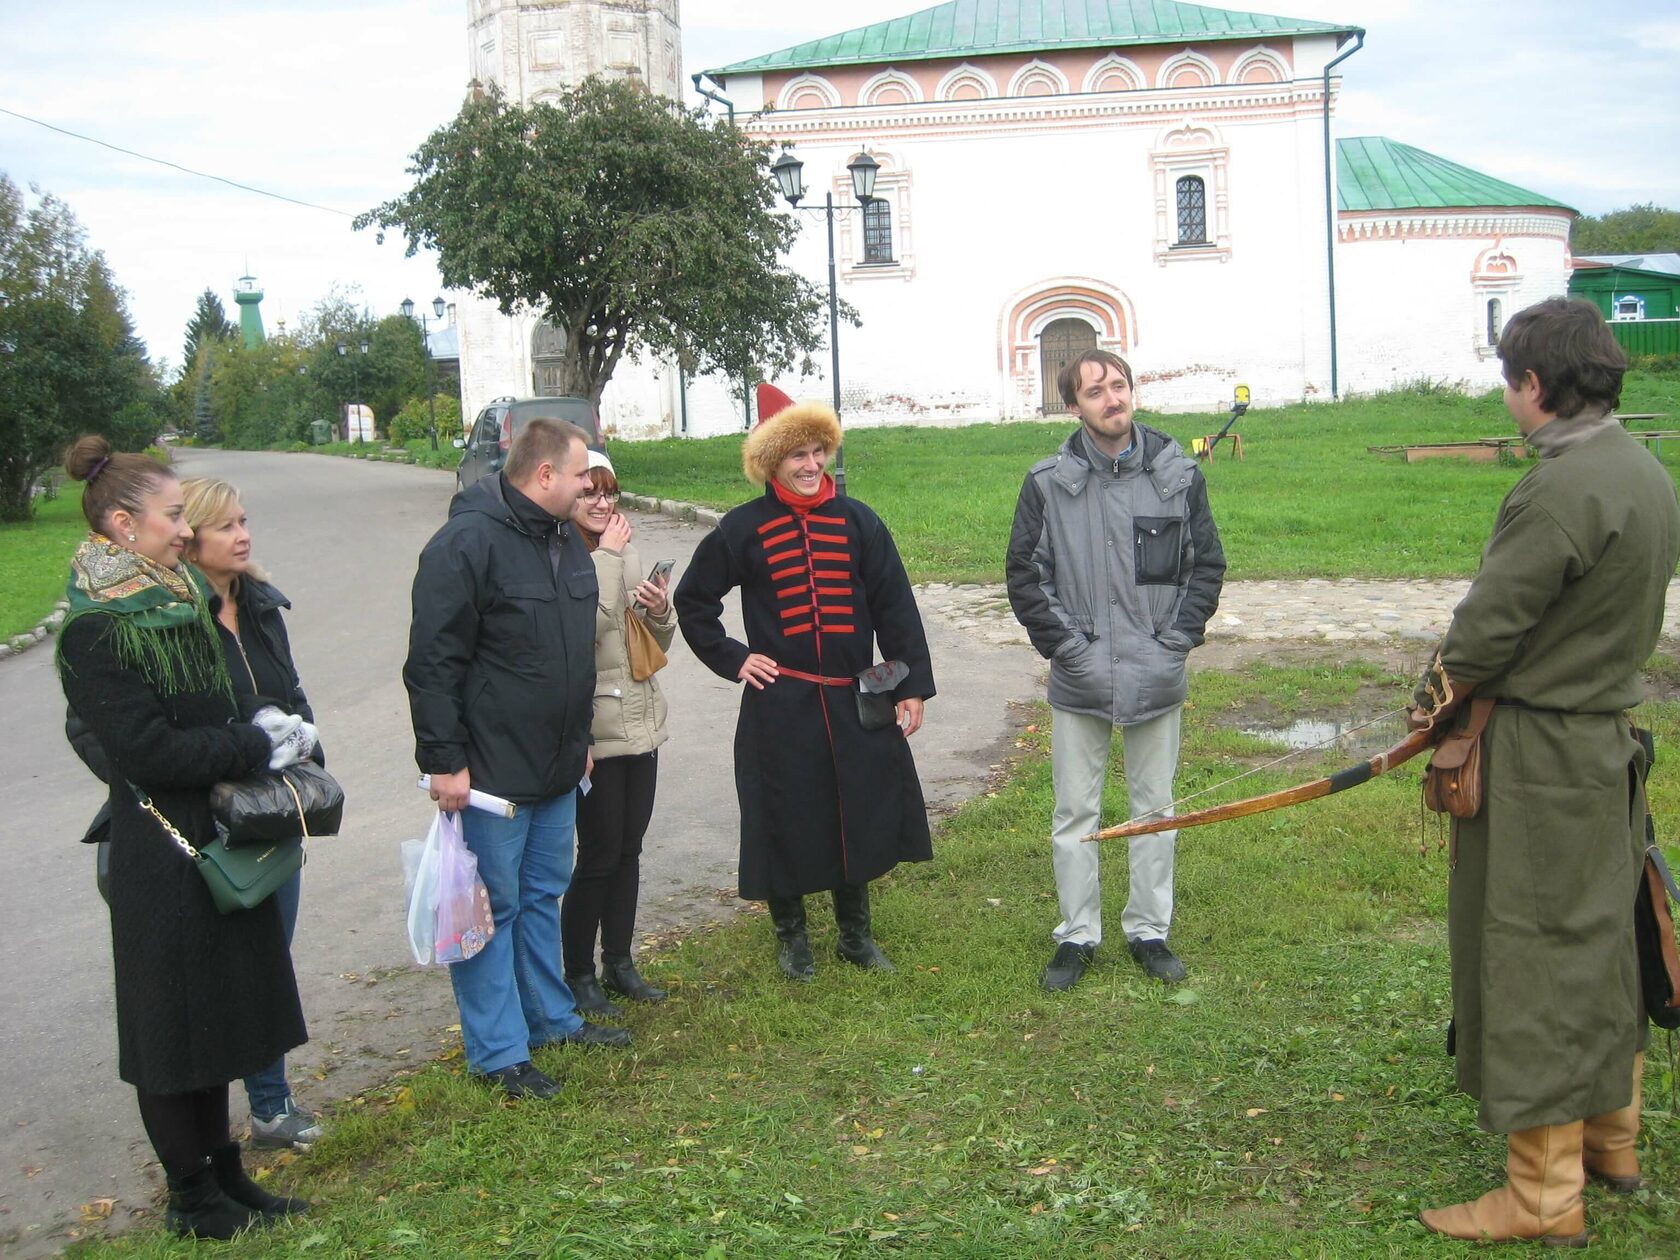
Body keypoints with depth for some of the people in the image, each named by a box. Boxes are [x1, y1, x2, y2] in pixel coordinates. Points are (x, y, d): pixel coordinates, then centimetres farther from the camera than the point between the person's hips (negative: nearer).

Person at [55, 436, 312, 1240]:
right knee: (172, 1023, 5)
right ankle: (190, 1196, 20)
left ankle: (222, 1172, 30)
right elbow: (150, 752, -22)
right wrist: (259, 745, -15)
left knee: (218, 1014, 17)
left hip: (221, 836, 8)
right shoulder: (95, 632, -17)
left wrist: (268, 736, 3)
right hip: (161, 854, -8)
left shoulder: (180, 598, 9)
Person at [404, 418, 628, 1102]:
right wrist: (444, 761, -20)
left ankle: (551, 1017, 34)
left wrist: (581, 738, 22)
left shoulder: (566, 540, 11)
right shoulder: (467, 543, -18)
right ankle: (498, 1052, 12)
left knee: (544, 895, 19)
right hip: (489, 774, -8)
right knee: (493, 906, 2)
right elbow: (433, 662, -19)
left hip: (557, 767, 8)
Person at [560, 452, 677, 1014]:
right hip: (594, 731, -7)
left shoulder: (624, 551, 10)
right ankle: (578, 973, 15)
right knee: (599, 856, 0)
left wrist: (661, 611, -6)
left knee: (628, 851, 13)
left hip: (640, 724, 7)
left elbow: (659, 642, 15)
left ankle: (619, 962, 26)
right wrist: (606, 556, -19)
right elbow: (588, 625, -28)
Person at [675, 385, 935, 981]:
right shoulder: (744, 529, -2)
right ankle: (791, 936, 25)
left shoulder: (857, 522, 2)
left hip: (854, 702, 2)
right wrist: (733, 659, 0)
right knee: (786, 822, 5)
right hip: (779, 707, -2)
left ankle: (856, 934, 28)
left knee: (860, 816, 9)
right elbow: (692, 600, 9)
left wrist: (912, 686, 0)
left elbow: (895, 608, 3)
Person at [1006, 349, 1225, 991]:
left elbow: (1207, 564, 5)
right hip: (1080, 677, -1)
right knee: (1075, 814, 7)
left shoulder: (1178, 473, -1)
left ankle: (1149, 931, 26)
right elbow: (1024, 573, 1)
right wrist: (1062, 643, -6)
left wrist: (1178, 639, -3)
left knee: (1154, 808, 12)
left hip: (1158, 675, 1)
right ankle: (1077, 936, 20)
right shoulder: (1048, 482, -4)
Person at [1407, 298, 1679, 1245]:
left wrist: (1440, 694, 1)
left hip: (1540, 758, -9)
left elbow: (1488, 626, -19)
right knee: (1603, 943, 20)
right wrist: (1474, 684, 11)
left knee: (1536, 961, 1)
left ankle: (1545, 1196, 12)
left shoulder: (1563, 488, -23)